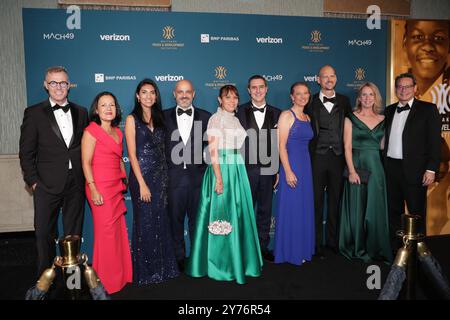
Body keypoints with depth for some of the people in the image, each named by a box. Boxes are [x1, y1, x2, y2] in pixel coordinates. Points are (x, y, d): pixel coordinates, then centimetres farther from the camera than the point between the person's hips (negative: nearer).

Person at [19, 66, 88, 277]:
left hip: (76, 183, 3)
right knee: (45, 233, 9)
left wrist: (86, 177, 3)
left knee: (74, 232, 13)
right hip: (47, 184, -2)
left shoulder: (80, 112, 8)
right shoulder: (34, 113, -1)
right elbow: (26, 152, -2)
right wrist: (33, 181, -8)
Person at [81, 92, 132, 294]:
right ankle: (106, 280, 17)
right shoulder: (91, 131, -7)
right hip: (100, 188, -7)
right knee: (106, 233, 0)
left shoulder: (117, 132, 14)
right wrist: (93, 190, -16)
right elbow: (86, 163, -11)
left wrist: (124, 182, 15)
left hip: (116, 188, 7)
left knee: (119, 231, 10)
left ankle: (120, 275, 25)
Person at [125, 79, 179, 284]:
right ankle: (145, 271, 20)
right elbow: (132, 154, -9)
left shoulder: (159, 118, 11)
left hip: (161, 175, 5)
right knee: (145, 223, 4)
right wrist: (142, 184, -14)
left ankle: (162, 267, 26)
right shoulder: (132, 119, -4)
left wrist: (164, 177, 5)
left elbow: (162, 149, 12)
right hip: (142, 176, -5)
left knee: (161, 222, 11)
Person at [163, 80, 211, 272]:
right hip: (173, 178, 0)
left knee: (197, 219, 11)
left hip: (198, 177, 0)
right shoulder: (164, 117, 4)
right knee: (175, 219, 11)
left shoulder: (206, 117, 4)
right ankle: (178, 257, 28)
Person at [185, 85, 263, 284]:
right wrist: (219, 178, -19)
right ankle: (219, 263, 14)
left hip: (238, 170, 8)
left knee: (237, 214, 12)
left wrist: (238, 171, 13)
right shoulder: (216, 119, -7)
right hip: (222, 169, -7)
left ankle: (237, 259, 27)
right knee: (222, 213, -1)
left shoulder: (235, 119, 15)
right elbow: (212, 151, -14)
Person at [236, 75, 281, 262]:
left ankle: (263, 246, 27)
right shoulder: (240, 111, 0)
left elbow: (279, 144, 5)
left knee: (265, 210, 12)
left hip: (268, 170, 2)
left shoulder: (276, 113, 6)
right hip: (246, 169, -2)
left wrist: (278, 170, 1)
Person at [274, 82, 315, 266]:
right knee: (290, 209, 0)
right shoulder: (286, 115, -7)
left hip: (306, 166, 7)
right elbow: (281, 145, -13)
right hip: (291, 166, -7)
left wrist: (305, 168, 9)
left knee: (305, 209, 13)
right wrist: (288, 171, -19)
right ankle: (288, 252, 15)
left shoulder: (307, 117, 14)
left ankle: (302, 250, 26)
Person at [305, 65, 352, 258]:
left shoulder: (344, 101, 11)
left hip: (338, 156, 3)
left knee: (335, 201, 10)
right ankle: (317, 244, 15)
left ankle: (332, 240, 25)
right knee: (317, 201, 4)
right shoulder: (311, 102, 2)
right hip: (317, 157, -2)